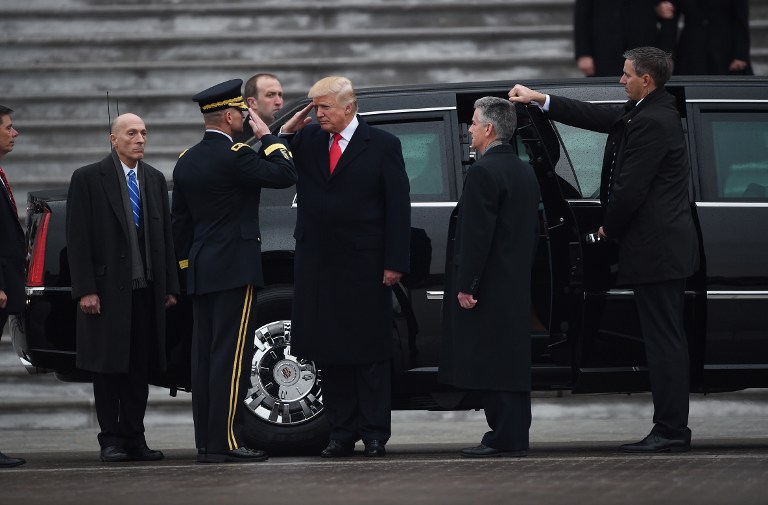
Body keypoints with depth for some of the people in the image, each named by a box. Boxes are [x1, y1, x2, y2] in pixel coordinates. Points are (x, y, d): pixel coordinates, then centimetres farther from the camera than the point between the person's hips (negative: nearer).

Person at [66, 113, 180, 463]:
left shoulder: (155, 179, 13)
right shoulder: (88, 179, -2)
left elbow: (166, 235, 14)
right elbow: (77, 239, -6)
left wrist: (170, 286, 8)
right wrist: (85, 289, -12)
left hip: (147, 289, 4)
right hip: (108, 288, -4)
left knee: (140, 368, 5)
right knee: (108, 367, 0)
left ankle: (134, 438, 10)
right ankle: (111, 440, 4)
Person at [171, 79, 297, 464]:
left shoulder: (186, 161, 12)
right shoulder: (233, 156, -14)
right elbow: (286, 175, -16)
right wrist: (266, 135, -4)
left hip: (200, 273, 8)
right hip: (234, 270, -8)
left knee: (205, 356, 7)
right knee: (231, 357, -8)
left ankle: (206, 443, 8)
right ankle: (225, 442, -11)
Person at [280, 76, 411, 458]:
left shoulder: (382, 145, -2)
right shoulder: (307, 139, 7)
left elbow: (398, 208, -3)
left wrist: (394, 263, -9)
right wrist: (286, 132, -6)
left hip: (364, 266, -4)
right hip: (318, 264, 4)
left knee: (369, 353, 1)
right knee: (329, 352, 5)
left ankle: (375, 433, 6)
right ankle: (342, 433, 10)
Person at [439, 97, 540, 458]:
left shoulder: (483, 173, -15)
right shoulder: (525, 172, 15)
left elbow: (476, 235, -19)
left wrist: (465, 286, -17)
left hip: (488, 288, -9)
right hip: (517, 286, 9)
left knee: (490, 365, -7)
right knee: (511, 360, 11)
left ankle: (504, 438, -8)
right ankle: (515, 435, 14)